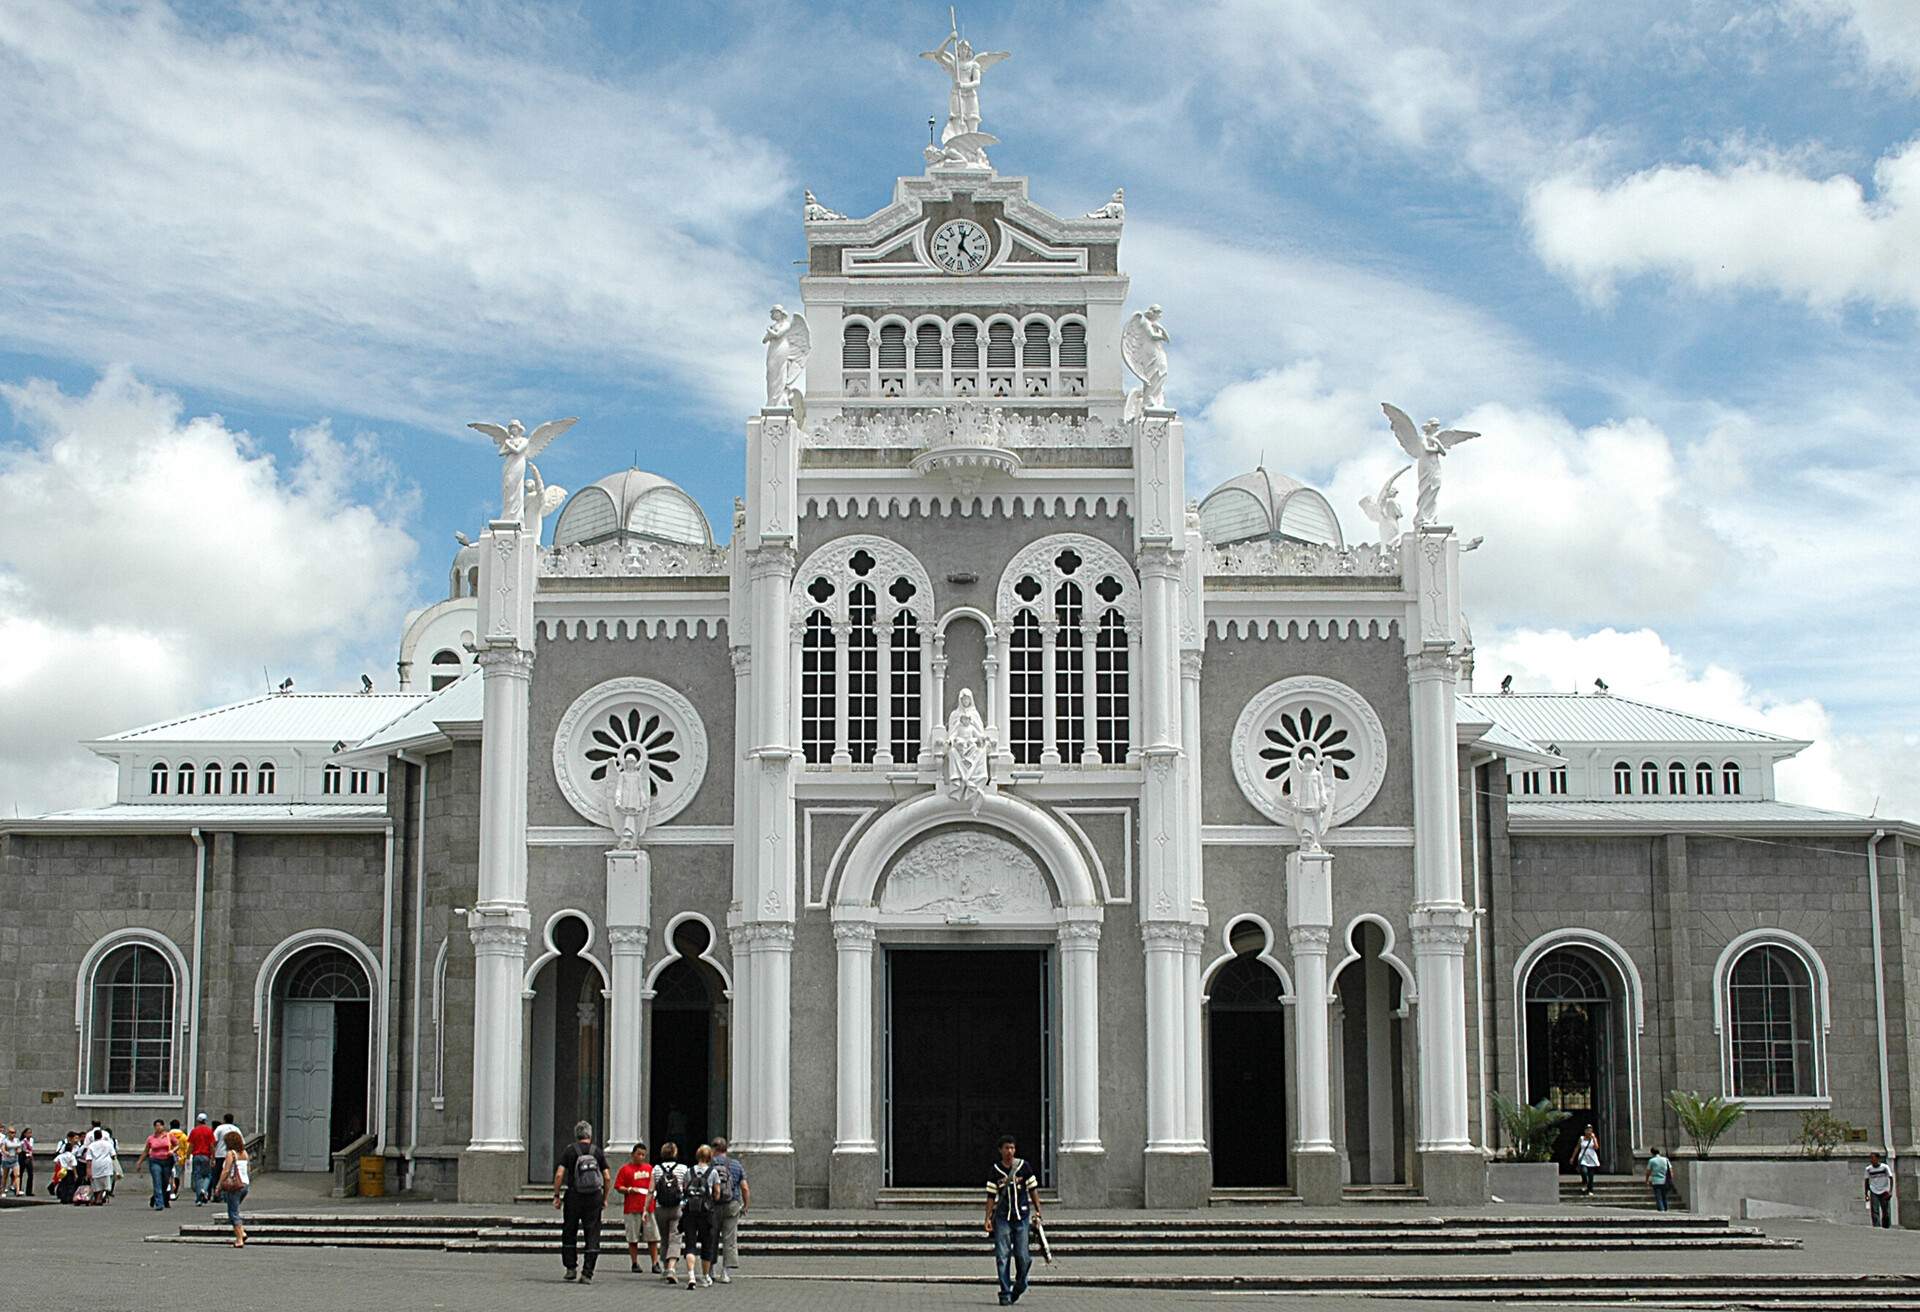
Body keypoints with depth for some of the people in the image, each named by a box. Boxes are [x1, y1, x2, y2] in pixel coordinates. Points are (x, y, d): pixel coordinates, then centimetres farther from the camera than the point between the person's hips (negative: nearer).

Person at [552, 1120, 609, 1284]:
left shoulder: (570, 1150, 0)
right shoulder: (598, 1152, 5)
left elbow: (559, 1174, -8)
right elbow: (607, 1177, 2)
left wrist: (557, 1195, 0)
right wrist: (605, 1198, 12)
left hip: (574, 1197, -1)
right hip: (594, 1198, 1)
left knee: (569, 1234, 14)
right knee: (592, 1236, 3)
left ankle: (570, 1268, 12)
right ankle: (587, 1274, -1)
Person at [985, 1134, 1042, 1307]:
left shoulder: (1024, 1167, 2)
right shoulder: (995, 1171, 4)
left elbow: (1033, 1189, 6)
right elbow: (991, 1196, 6)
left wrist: (1037, 1211, 0)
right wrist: (988, 1218, 1)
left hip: (1022, 1216, 0)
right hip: (1002, 1218, 0)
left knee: (1022, 1256, -2)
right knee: (1002, 1256, -4)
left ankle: (1020, 1285, 25)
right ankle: (1005, 1293, 1)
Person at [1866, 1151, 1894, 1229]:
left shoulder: (1885, 1167, -5)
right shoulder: (1868, 1169, 2)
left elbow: (1891, 1179, -5)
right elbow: (1867, 1181, 9)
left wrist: (1890, 1191, -15)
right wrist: (1866, 1194, 5)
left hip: (1884, 1192, -1)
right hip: (1874, 1193, 1)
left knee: (1886, 1213, 1)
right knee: (1874, 1212, -8)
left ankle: (1886, 1229, 13)